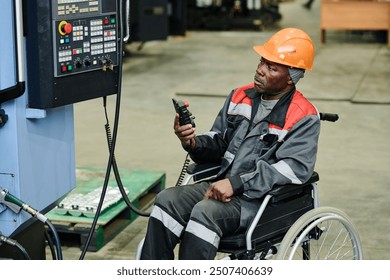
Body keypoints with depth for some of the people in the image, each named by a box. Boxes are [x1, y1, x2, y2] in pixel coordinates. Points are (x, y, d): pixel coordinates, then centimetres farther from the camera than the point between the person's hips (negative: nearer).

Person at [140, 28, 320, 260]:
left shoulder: (304, 118, -6)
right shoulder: (240, 97, 14)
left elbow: (295, 168, -18)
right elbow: (218, 143, 19)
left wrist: (236, 184, -24)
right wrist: (193, 143, -6)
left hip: (263, 198, -6)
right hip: (222, 185, 6)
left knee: (206, 212, -32)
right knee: (168, 200, -17)